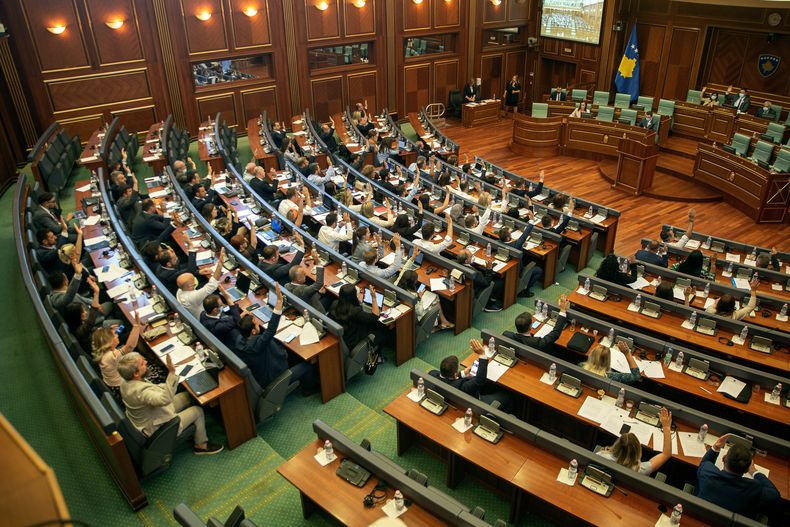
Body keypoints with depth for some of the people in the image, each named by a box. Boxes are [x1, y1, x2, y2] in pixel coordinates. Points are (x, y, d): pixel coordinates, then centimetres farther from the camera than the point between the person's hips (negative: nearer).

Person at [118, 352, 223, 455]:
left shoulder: (125, 383, -10)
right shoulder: (141, 391, -40)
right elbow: (165, 399, -55)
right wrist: (172, 373, -60)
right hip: (158, 429, -9)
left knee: (187, 395, 14)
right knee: (198, 411, 4)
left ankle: (192, 432, 30)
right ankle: (201, 445, 24)